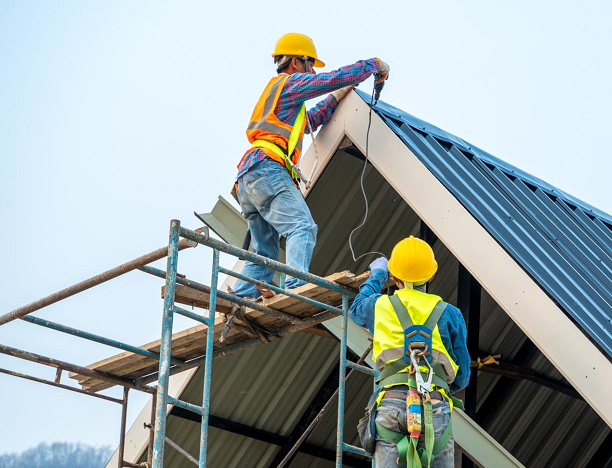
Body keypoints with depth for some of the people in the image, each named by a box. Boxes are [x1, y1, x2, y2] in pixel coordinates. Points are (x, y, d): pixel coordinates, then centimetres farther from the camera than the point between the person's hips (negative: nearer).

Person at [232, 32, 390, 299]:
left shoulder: (274, 95, 35)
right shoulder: (290, 82, 7)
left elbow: (310, 122, 46)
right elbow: (337, 78, 2)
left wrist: (337, 97, 42)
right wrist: (375, 65, 15)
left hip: (247, 178, 10)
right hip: (267, 169, -10)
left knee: (264, 253, 7)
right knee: (302, 227, -23)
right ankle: (296, 287, -42)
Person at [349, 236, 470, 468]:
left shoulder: (380, 306, 14)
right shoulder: (449, 314, 10)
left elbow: (356, 309, 41)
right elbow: (462, 376, 15)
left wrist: (377, 274, 55)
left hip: (391, 405, 1)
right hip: (435, 406, -1)